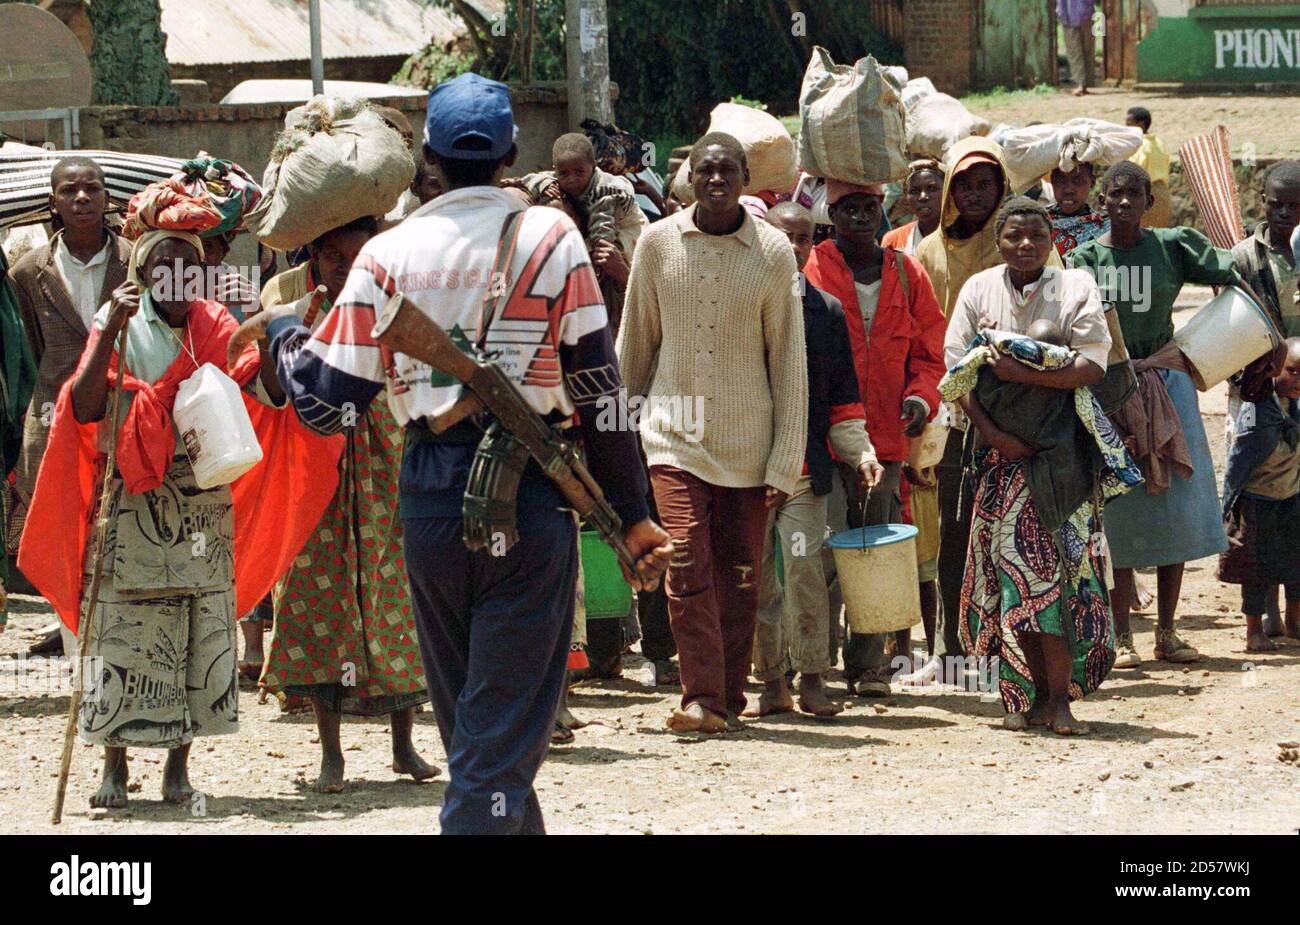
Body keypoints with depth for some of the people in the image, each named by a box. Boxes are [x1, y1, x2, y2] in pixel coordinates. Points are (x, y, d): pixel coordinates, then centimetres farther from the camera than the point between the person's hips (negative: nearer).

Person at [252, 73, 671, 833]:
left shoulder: (387, 256, 2)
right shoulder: (550, 237, -2)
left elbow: (329, 404, 1)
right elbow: (597, 386, -2)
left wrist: (284, 332, 21)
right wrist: (631, 513, 5)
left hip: (431, 496, 3)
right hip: (531, 498, -3)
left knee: (469, 723, 18)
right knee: (505, 734, -3)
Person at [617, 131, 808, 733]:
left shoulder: (772, 252, -2)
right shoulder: (658, 242, 1)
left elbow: (789, 360, 1)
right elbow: (635, 343, 12)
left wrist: (786, 461, -2)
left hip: (747, 443, 0)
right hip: (674, 434, 0)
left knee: (739, 579, 4)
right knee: (687, 566, -14)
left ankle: (729, 700, 15)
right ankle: (702, 698, -12)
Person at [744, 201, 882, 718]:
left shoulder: (827, 311, 12)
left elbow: (843, 399, 16)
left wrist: (860, 451, 2)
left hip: (806, 466, 0)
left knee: (804, 564, -12)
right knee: (757, 574, 3)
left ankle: (812, 679, -5)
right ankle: (772, 683, 11)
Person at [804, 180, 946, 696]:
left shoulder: (906, 275, 12)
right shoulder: (809, 270, 1)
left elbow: (929, 351, 16)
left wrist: (921, 396, -4)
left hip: (886, 435, 3)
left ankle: (868, 663, 6)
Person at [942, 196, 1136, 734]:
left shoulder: (1076, 288, 1)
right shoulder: (979, 290, 7)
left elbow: (1092, 366, -8)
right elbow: (956, 370, 3)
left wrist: (1023, 372, -16)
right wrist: (990, 433, -8)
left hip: (1061, 447, -2)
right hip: (1001, 444, 2)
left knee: (1058, 562, -10)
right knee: (1010, 562, -2)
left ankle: (1058, 695, -12)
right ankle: (1032, 692, 4)